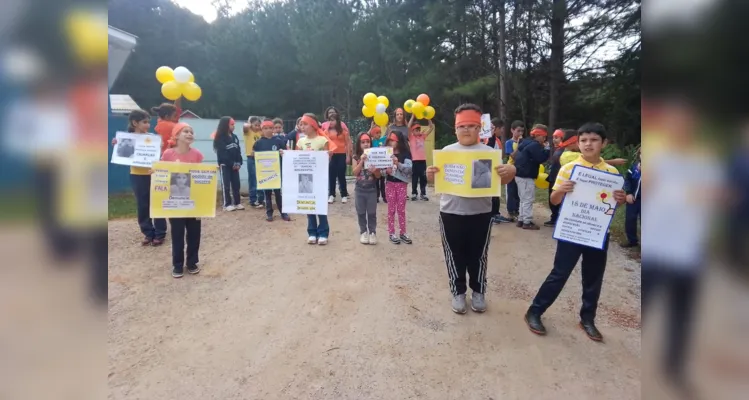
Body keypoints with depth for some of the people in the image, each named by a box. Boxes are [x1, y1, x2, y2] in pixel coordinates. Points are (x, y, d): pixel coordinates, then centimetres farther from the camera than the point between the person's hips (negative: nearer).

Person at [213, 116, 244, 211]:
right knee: (226, 184, -2)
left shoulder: (235, 137, 12)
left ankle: (237, 203, 11)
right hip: (225, 165, -6)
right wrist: (232, 164, -16)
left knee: (236, 184, 5)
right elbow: (222, 153, -13)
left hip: (235, 165, 6)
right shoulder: (220, 138, -7)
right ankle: (227, 204, 0)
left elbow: (238, 151, 9)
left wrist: (239, 163, -4)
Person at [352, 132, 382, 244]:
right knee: (361, 213, 8)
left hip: (372, 189, 0)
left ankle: (372, 232, 15)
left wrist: (375, 170, -23)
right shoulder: (356, 157, -2)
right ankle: (363, 232, 19)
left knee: (372, 213, 4)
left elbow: (379, 176, -2)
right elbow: (355, 173, -13)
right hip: (359, 189, 1)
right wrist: (362, 161, -22)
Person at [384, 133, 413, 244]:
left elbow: (409, 168, -15)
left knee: (401, 209, 7)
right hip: (389, 183, 1)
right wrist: (385, 170, -20)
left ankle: (403, 233, 17)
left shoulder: (405, 153, -3)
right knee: (391, 209, 6)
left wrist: (398, 164, -29)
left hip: (402, 184, -1)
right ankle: (391, 233, 12)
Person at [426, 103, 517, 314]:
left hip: (480, 214, 0)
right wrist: (430, 174, -19)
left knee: (478, 255, 11)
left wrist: (510, 172, -21)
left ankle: (478, 292, 29)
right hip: (451, 213, 1)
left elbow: (500, 180, 2)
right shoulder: (447, 151, 4)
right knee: (454, 255, 9)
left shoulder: (489, 152, 2)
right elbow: (438, 180, 5)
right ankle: (458, 292, 25)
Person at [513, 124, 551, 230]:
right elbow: (541, 159, -20)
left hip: (520, 175, 10)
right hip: (527, 176, -10)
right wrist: (546, 148, -6)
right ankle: (527, 222, -1)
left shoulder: (526, 143, 16)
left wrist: (543, 148, 15)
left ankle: (521, 220, 20)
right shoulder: (535, 145, -14)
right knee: (528, 199, -4)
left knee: (523, 199, 16)